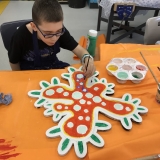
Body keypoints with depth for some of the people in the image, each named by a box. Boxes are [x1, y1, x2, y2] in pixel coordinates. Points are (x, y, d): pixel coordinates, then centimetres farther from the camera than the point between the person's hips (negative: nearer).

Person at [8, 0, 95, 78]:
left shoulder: (59, 30, -19)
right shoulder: (20, 37, -25)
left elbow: (78, 49, -13)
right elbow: (14, 62, -9)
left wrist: (87, 58, -34)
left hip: (54, 67, 3)